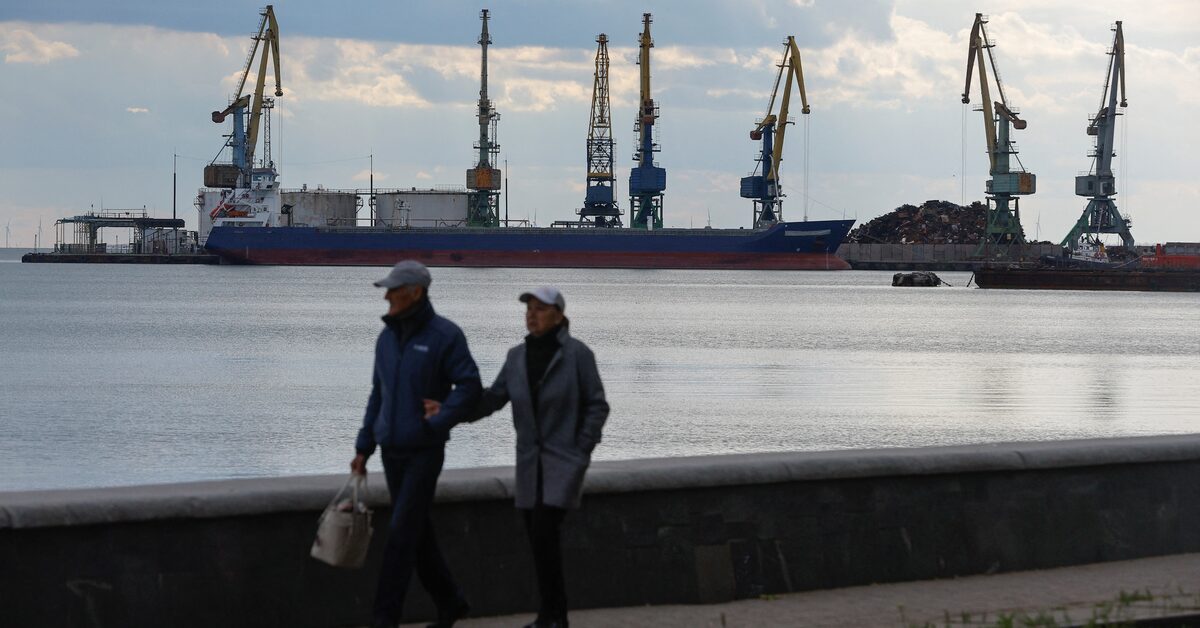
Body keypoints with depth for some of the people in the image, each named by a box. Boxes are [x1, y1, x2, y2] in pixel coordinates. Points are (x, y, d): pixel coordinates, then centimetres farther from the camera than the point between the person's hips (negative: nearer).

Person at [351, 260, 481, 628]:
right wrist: (363, 447, 13)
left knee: (402, 532, -10)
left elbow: (469, 387, -13)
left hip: (425, 452, -6)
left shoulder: (445, 335, -10)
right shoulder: (387, 337, 9)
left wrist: (436, 425, -22)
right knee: (417, 531, 11)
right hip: (391, 451, 6)